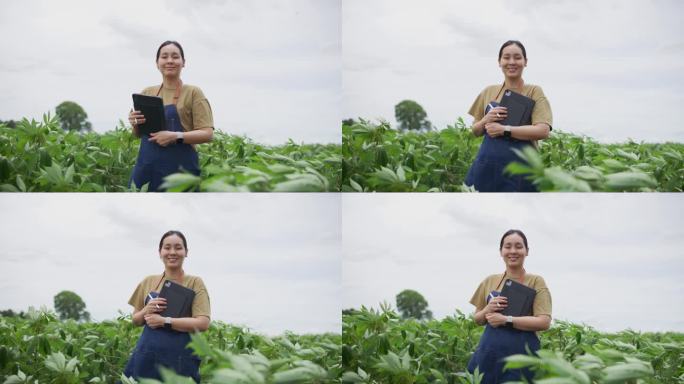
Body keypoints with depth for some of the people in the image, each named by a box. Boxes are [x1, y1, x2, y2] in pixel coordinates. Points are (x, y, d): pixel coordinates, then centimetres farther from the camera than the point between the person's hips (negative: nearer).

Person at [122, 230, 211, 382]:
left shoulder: (195, 283, -2)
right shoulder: (148, 282, 10)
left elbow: (203, 323, -12)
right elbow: (136, 320, 17)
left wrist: (164, 321, -16)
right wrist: (146, 311, -5)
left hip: (180, 359, -3)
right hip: (147, 356, 3)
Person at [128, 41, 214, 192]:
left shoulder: (193, 93, -1)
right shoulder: (147, 93, 13)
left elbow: (207, 134, -7)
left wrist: (176, 136, -20)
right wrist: (135, 124, -2)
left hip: (179, 168, -4)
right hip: (147, 167, 4)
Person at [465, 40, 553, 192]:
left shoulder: (534, 92, 0)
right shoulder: (489, 92, 12)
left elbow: (543, 131, -12)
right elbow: (476, 131, 18)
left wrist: (504, 130, -16)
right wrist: (486, 120, -4)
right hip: (487, 167, 3)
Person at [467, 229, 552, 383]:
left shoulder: (536, 282, -1)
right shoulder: (490, 281, 10)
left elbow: (544, 322, -10)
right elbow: (478, 319, 17)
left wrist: (506, 320, -16)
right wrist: (487, 310, -5)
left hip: (521, 355, -3)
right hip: (489, 354, 3)